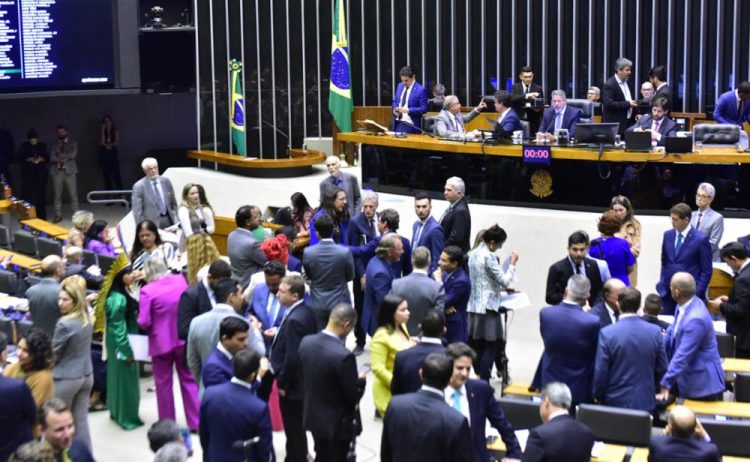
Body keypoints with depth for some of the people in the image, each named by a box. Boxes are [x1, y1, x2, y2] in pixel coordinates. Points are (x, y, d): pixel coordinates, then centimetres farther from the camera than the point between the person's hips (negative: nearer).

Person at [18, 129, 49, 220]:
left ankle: (41, 216, 6)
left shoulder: (42, 146, 9)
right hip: (28, 173, -1)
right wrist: (29, 159, -15)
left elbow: (48, 158, 8)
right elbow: (19, 158, 0)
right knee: (28, 194, -8)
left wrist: (41, 159, -12)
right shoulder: (24, 146, 5)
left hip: (41, 173, 1)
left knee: (41, 194, -2)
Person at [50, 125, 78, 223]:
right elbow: (52, 158, 1)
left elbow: (73, 155, -7)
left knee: (73, 194, -4)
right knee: (57, 195, 1)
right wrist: (62, 159, -13)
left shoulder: (73, 143, 9)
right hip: (57, 171, 2)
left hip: (69, 170, -2)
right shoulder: (55, 145, 13)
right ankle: (58, 215, 6)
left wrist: (59, 156, -4)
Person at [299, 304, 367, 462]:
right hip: (337, 422, -6)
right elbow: (353, 396, -21)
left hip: (313, 416, 7)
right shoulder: (343, 355, -31)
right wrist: (360, 380, -2)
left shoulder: (306, 342, -9)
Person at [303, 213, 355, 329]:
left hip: (317, 304, 1)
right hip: (339, 303, -1)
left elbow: (308, 276, 4)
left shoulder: (308, 252, -13)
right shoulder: (345, 252, -17)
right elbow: (350, 276, -1)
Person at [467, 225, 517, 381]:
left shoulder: (473, 254, 11)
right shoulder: (489, 256, -15)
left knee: (477, 344, 10)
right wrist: (513, 264, -1)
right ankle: (484, 382, -6)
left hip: (473, 305, 8)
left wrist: (502, 287, 20)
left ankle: (479, 378, 15)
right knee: (491, 345, -4)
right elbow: (504, 281, -12)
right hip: (488, 306, -8)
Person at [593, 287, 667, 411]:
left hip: (616, 401, -2)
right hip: (645, 401, 2)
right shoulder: (655, 331, -5)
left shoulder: (607, 333, -14)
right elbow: (661, 369, 3)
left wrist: (599, 397, 6)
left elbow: (600, 372, -10)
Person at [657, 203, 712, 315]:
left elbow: (706, 271, -6)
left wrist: (697, 293, -10)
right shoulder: (668, 235, 8)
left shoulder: (700, 239, -9)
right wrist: (662, 283, 9)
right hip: (668, 292, 5)